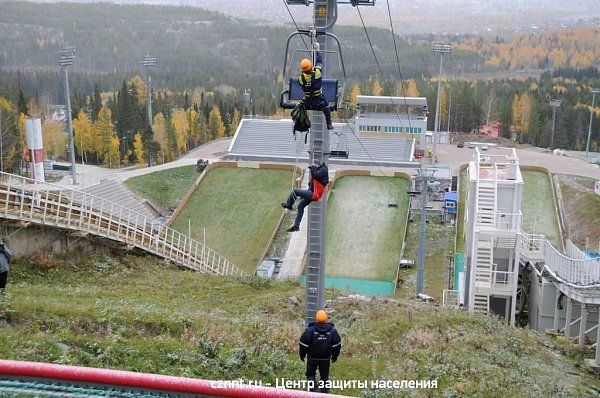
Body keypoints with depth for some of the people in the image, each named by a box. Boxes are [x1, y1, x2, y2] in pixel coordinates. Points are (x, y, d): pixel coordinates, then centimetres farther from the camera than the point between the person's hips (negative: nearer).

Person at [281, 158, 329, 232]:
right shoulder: (318, 170, 17)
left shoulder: (323, 170, -11)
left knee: (295, 191, -14)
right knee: (300, 206, 15)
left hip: (314, 194, -11)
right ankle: (296, 226, 19)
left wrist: (312, 167, -14)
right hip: (312, 193, 11)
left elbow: (315, 175, -27)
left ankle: (288, 205, 9)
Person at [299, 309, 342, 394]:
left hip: (312, 358, -2)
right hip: (326, 358, 2)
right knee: (324, 376, 15)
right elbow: (337, 345, 1)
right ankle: (324, 392, 20)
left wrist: (302, 355, 5)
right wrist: (335, 356, 15)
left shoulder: (310, 330, -16)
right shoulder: (332, 330, -7)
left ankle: (312, 389, -3)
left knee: (310, 374, 12)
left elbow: (303, 344, -10)